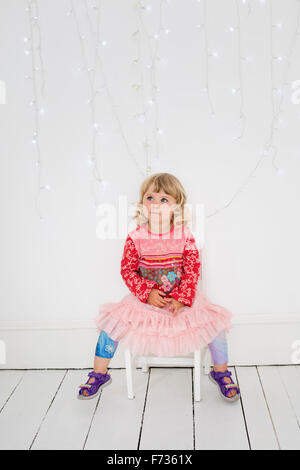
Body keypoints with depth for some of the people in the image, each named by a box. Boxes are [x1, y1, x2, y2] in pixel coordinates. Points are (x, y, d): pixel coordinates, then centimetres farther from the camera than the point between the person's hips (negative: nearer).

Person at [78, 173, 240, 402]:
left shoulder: (185, 237, -10)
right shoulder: (136, 238, -10)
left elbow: (193, 271, -6)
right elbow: (127, 270, -5)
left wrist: (182, 299, -16)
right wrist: (147, 293, -16)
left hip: (182, 297, 0)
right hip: (145, 297, 1)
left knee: (214, 320, -16)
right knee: (112, 320, -13)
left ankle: (220, 372, 10)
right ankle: (99, 374, 9)